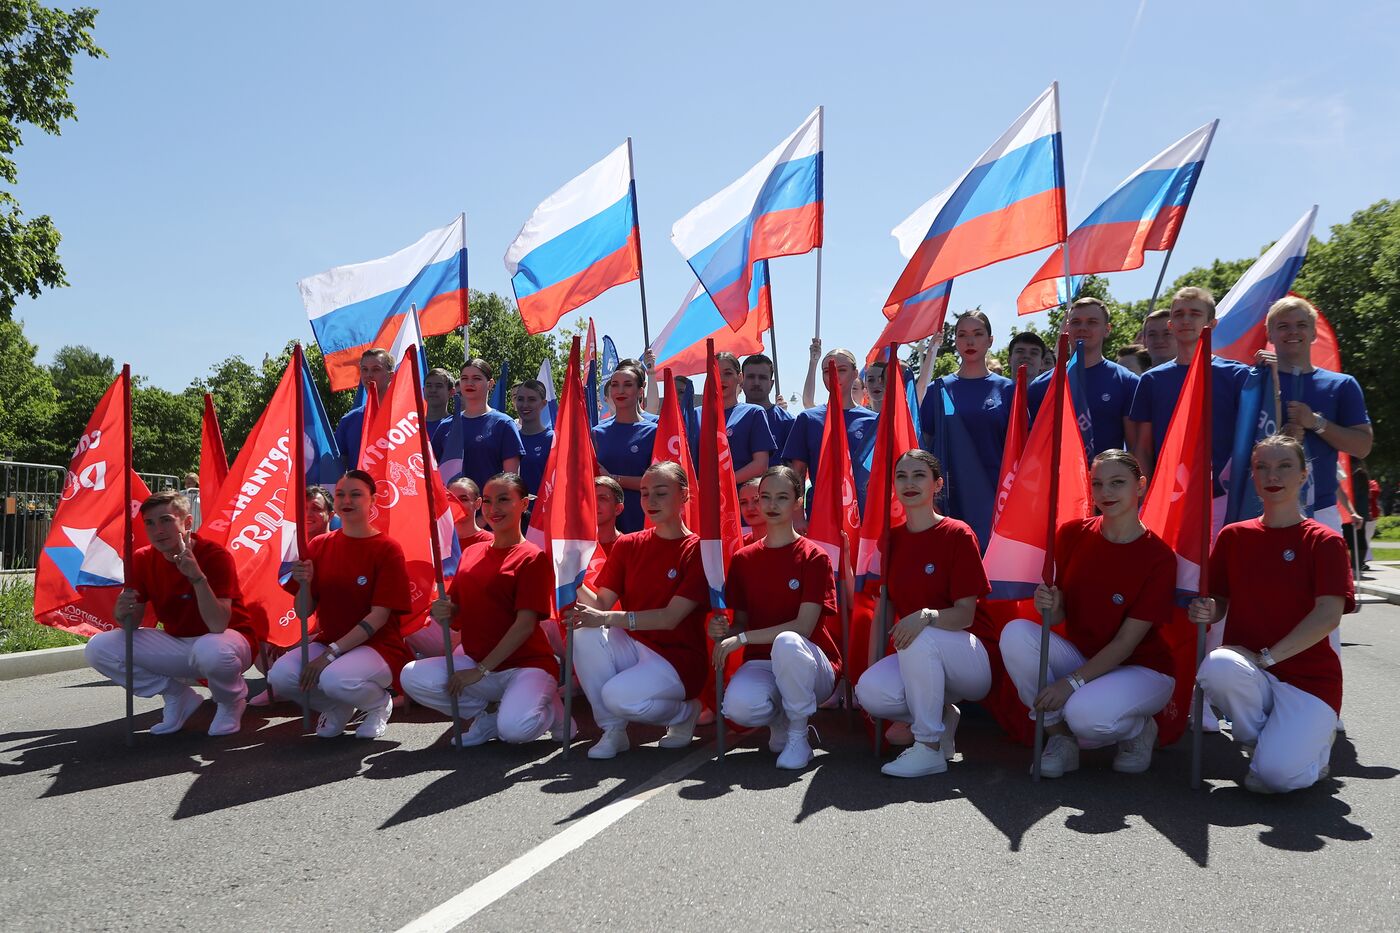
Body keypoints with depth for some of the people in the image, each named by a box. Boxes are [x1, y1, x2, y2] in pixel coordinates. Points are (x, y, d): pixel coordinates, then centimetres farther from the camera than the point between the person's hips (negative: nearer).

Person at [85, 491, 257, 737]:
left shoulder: (215, 556, -22)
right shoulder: (142, 560, -4)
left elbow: (218, 626, -31)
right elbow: (133, 625, -1)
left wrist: (197, 576, -41)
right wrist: (123, 614, -25)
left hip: (227, 640, -6)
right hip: (178, 645, 6)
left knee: (211, 650, -42)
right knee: (98, 648, -11)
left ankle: (231, 702, -5)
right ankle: (178, 696, 6)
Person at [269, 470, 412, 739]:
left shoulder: (387, 549, -8)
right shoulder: (320, 545, 6)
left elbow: (379, 615, -14)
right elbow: (304, 613, 5)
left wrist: (331, 653, -20)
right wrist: (304, 584, -17)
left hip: (377, 646, -5)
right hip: (327, 641, 5)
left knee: (336, 679, -35)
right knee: (279, 677, -23)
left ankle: (380, 702, 0)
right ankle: (337, 707, 8)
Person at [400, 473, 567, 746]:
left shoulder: (533, 557, -8)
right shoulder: (471, 554, 11)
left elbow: (526, 623, -15)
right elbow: (457, 613, 13)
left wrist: (481, 670, -17)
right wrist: (443, 613, -13)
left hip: (527, 664, -6)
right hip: (475, 660, 6)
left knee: (515, 728, -33)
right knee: (412, 677, -16)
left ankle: (549, 709, 4)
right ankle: (487, 717, 2)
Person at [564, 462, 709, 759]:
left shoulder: (697, 550, -10)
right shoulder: (627, 544, 6)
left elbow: (671, 618, -19)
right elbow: (602, 603, -1)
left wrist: (607, 618, -29)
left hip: (678, 657, -5)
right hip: (632, 646, 5)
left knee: (619, 697, -29)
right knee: (585, 636, -24)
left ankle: (684, 711, 4)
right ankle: (612, 729, -7)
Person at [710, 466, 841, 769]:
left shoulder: (813, 557, -6)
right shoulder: (743, 559, 7)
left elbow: (803, 627, -14)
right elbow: (741, 622, 9)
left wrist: (742, 638, -18)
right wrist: (723, 632, -15)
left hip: (811, 667, -3)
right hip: (762, 663, 3)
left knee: (787, 642, -39)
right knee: (738, 705, -33)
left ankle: (799, 737, -14)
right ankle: (779, 722, 7)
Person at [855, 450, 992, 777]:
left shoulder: (957, 535, -9)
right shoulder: (891, 538, 6)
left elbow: (965, 615, -14)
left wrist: (927, 616, -34)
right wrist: (871, 667, -2)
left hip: (966, 658, -4)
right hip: (915, 660, 5)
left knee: (920, 637, -37)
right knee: (869, 691, -26)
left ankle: (930, 748, -21)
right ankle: (944, 715, 4)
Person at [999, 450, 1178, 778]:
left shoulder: (1159, 557, -15)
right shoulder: (1073, 534, -4)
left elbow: (1126, 642, -16)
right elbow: (1059, 616, -2)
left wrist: (1073, 682, -25)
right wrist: (1049, 608, -26)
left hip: (1140, 669, -4)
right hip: (1079, 655, 4)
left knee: (1085, 713, -35)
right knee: (1016, 633, -25)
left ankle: (1139, 730, 3)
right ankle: (1059, 735, -9)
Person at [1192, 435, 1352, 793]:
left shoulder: (1324, 541, -2)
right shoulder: (1233, 535, 8)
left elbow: (1328, 616, -12)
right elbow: (1218, 603, 11)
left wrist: (1267, 656, -19)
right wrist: (1206, 611, -14)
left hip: (1308, 676, -2)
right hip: (1247, 667, 2)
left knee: (1278, 774, -25)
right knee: (1217, 667, -36)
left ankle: (1312, 746, 13)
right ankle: (1260, 744, -5)